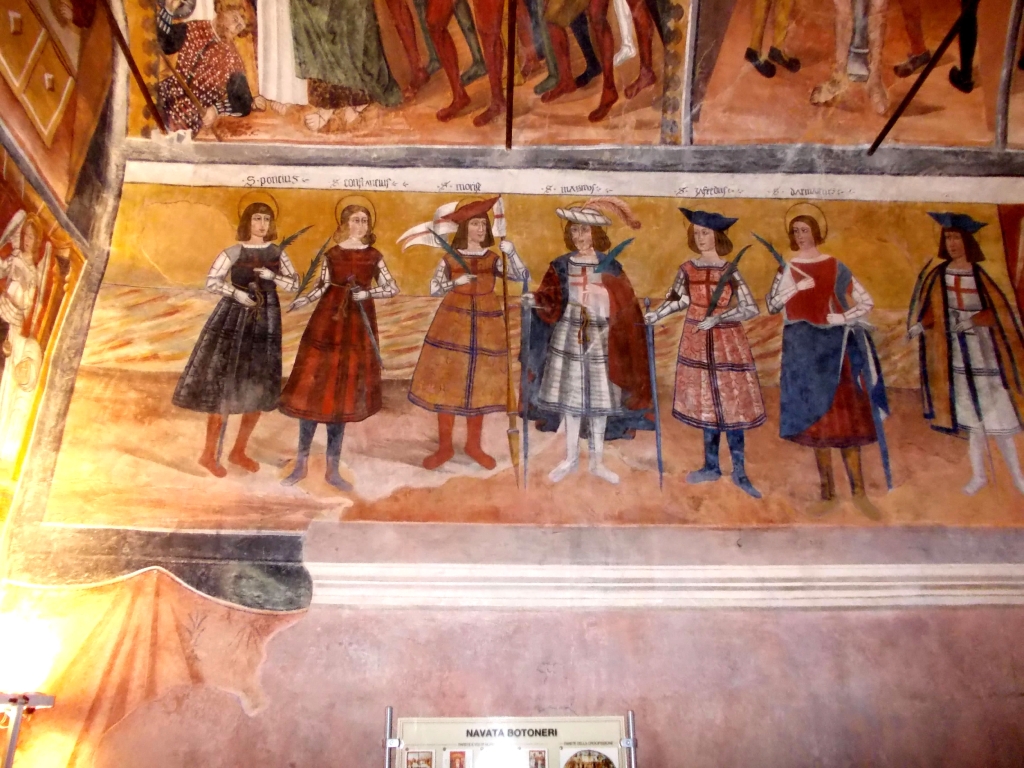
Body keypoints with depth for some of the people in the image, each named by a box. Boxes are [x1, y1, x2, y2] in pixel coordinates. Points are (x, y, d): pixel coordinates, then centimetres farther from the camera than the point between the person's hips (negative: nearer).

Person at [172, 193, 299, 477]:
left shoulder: (277, 253, 7)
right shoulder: (233, 253, -5)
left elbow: (296, 283, 3)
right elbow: (211, 282, -8)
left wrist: (272, 276, -12)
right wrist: (237, 293, -20)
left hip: (266, 323, 5)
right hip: (234, 320, -4)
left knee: (259, 389, 6)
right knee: (225, 386, -6)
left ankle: (238, 451, 20)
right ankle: (209, 453, 5)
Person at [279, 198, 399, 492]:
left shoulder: (374, 256, 7)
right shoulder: (332, 254, 4)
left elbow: (393, 289, 6)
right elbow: (321, 289, 3)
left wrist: (367, 293, -9)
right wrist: (293, 303, -9)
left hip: (358, 327, 1)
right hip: (327, 322, -1)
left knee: (343, 393, 5)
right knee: (313, 389, -3)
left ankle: (332, 469, 12)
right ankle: (301, 464, 8)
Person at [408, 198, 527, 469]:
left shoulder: (494, 258, 7)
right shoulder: (450, 257, 4)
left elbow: (521, 276, -6)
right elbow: (433, 288, 1)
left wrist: (511, 253, -21)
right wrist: (457, 282, -14)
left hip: (486, 324, 1)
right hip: (453, 321, -1)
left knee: (479, 383, 5)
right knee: (447, 380, -2)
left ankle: (474, 445, 17)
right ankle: (445, 446, 9)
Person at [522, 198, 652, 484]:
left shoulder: (610, 266, 0)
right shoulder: (561, 265, 2)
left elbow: (626, 309, 1)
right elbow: (553, 303, -5)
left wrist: (645, 318, -14)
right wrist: (536, 301, -24)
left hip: (600, 339, 0)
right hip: (569, 337, 1)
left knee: (599, 400, 5)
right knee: (569, 397, 6)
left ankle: (597, 461, 19)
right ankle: (571, 458, 21)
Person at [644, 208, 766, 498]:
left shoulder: (729, 272, -10)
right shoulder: (688, 269, 0)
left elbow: (751, 309, -13)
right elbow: (679, 301, 12)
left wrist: (716, 319, -22)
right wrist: (652, 316, 1)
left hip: (726, 343, -3)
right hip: (698, 343, 3)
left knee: (730, 406, -1)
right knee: (707, 405, 10)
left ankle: (739, 472, 9)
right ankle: (711, 467, 21)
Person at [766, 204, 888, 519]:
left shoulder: (835, 267, 5)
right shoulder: (787, 269, 8)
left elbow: (867, 302, 5)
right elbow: (772, 306, -2)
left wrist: (842, 318, -9)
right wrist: (795, 288, -15)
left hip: (835, 346, -1)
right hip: (803, 348, 1)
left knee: (847, 415, -3)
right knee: (817, 417, 2)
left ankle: (859, 492, 3)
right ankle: (828, 494, 9)